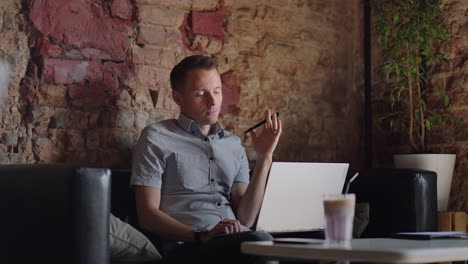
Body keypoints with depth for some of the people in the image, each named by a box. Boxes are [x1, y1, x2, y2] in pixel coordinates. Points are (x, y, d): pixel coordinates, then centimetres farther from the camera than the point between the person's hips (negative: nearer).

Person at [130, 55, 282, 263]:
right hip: (187, 246, -6)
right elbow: (148, 215, 0)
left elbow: (245, 219, 12)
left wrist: (264, 158, 5)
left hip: (237, 242, 6)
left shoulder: (233, 144, 23)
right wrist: (202, 235, -16)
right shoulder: (157, 138, 8)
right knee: (260, 241, -38)